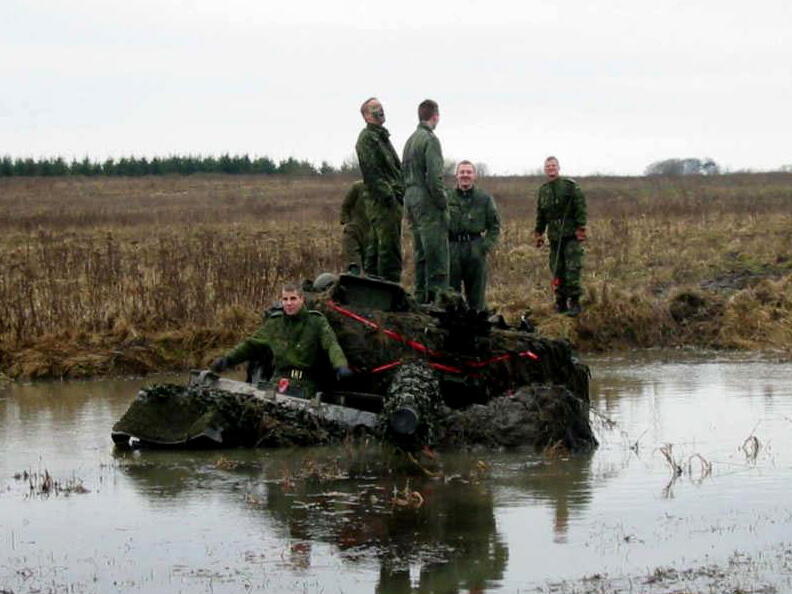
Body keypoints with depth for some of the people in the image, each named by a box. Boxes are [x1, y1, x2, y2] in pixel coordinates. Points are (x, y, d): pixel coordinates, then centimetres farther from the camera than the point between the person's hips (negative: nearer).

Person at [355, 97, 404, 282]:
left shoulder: (381, 136, 24)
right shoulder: (367, 138, -7)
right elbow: (371, 171, -16)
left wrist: (399, 194, 16)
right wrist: (387, 194, -21)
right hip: (382, 200, -10)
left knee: (377, 246, 12)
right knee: (390, 247, -13)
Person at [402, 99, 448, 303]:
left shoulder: (410, 140, 15)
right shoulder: (430, 140, -13)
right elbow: (435, 177, -19)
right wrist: (443, 203, -11)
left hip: (411, 200, 9)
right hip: (428, 202, -9)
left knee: (420, 252, 14)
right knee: (437, 252, -8)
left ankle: (420, 297, 17)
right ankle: (436, 294, -11)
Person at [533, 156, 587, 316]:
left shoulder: (570, 186, -3)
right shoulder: (542, 191, 14)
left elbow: (581, 208, -6)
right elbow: (540, 215, 23)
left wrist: (581, 228, -12)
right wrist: (538, 233, 18)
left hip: (571, 236, -5)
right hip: (554, 237, 5)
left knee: (572, 269, -8)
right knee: (557, 270, 5)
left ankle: (574, 301, -4)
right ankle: (560, 302, 12)